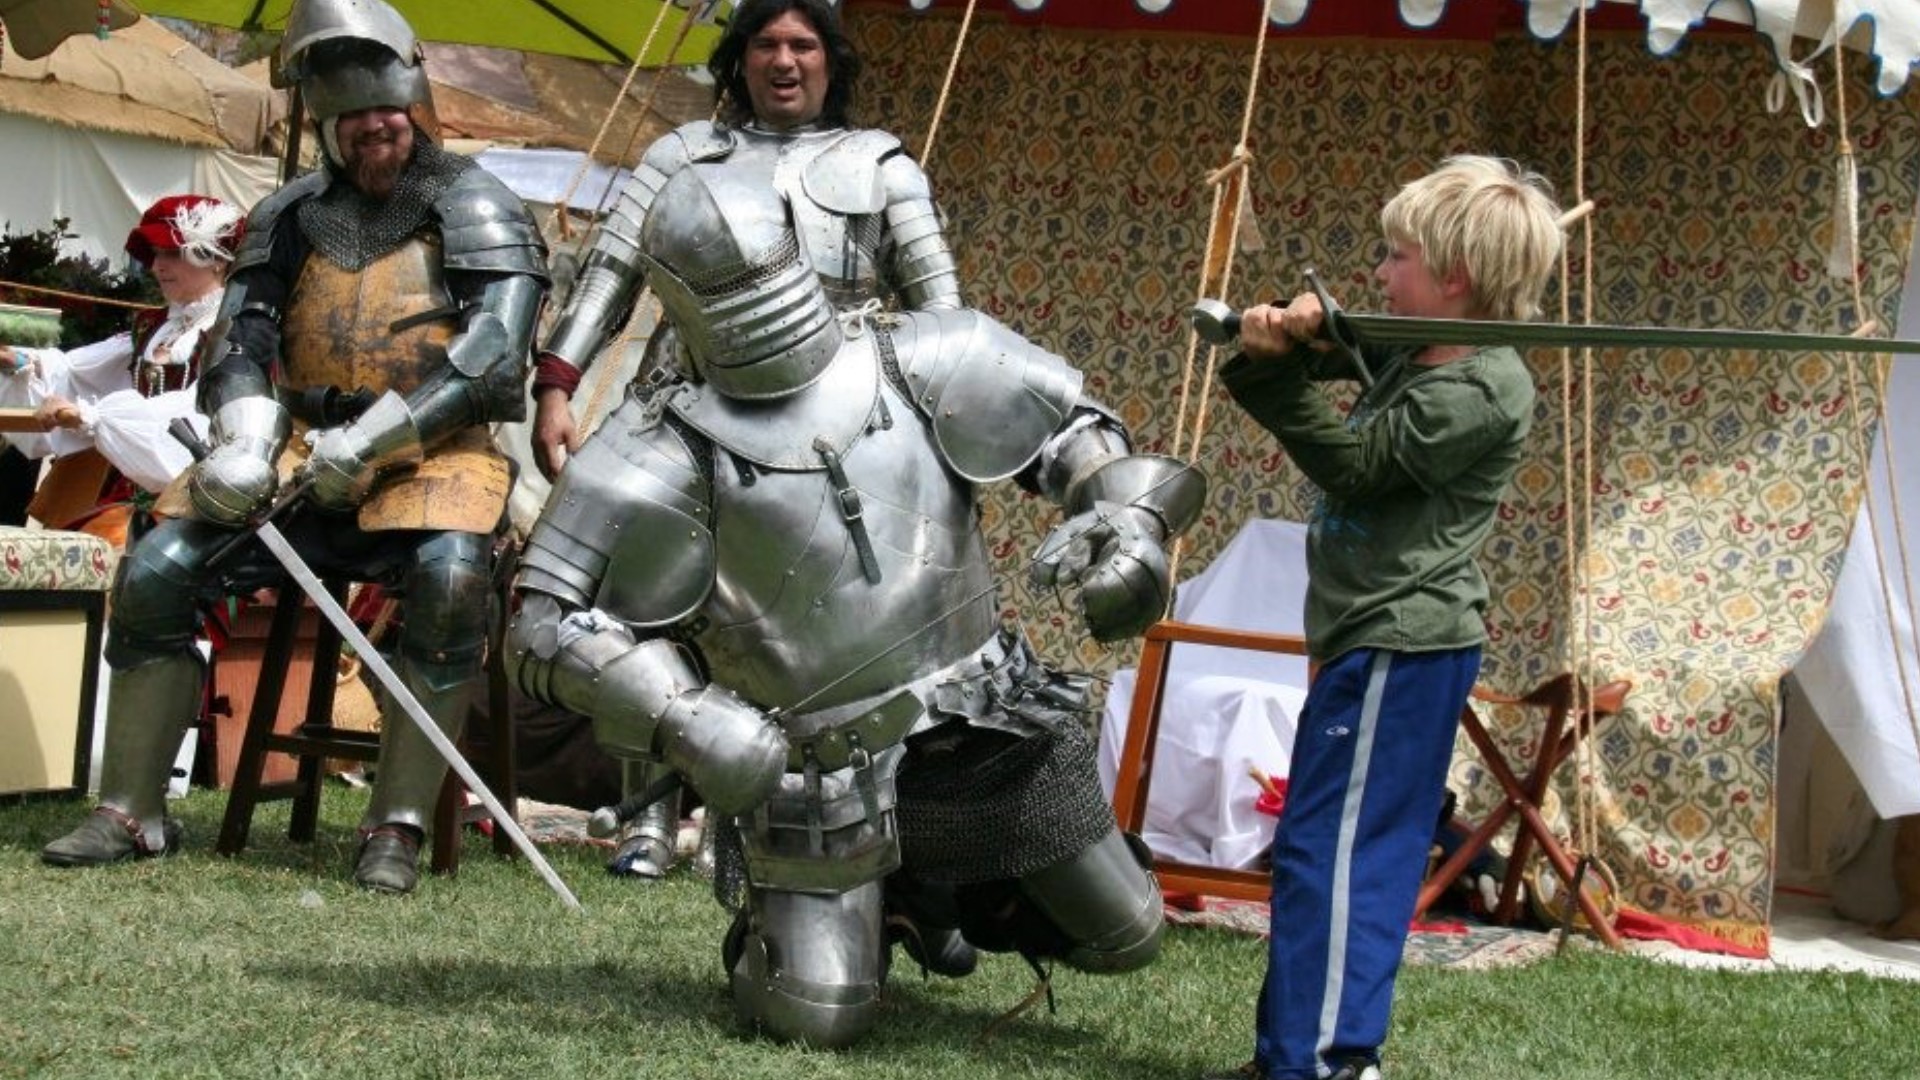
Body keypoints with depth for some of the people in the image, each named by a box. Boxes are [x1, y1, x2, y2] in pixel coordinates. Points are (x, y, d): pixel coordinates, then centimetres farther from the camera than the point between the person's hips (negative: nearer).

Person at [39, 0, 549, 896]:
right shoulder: (292, 216, 13)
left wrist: (367, 443, -20)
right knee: (154, 571, -11)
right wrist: (244, 443, -15)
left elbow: (491, 357, -12)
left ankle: (397, 826, -28)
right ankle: (131, 814, 0)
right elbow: (243, 338, 8)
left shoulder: (471, 208, 0)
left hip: (431, 452, -4)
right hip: (305, 451, 4)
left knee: (450, 577, -35)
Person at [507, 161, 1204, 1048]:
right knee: (817, 1021, -6)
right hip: (822, 773, -3)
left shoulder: (920, 364, -3)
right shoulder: (666, 451, -13)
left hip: (989, 730, 3)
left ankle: (957, 893, 42)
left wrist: (1132, 521, -16)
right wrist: (687, 719, -25)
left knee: (1124, 939, 14)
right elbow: (548, 626, -14)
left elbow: (1071, 430, 6)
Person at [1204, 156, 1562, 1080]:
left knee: (1328, 849, -9)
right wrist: (1296, 330, -4)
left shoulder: (1480, 393, -16)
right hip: (1386, 637, 10)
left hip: (1400, 647, -10)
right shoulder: (1415, 351, 11)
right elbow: (1339, 342, 19)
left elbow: (1354, 466, -16)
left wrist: (1274, 373, -17)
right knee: (1368, 855, 14)